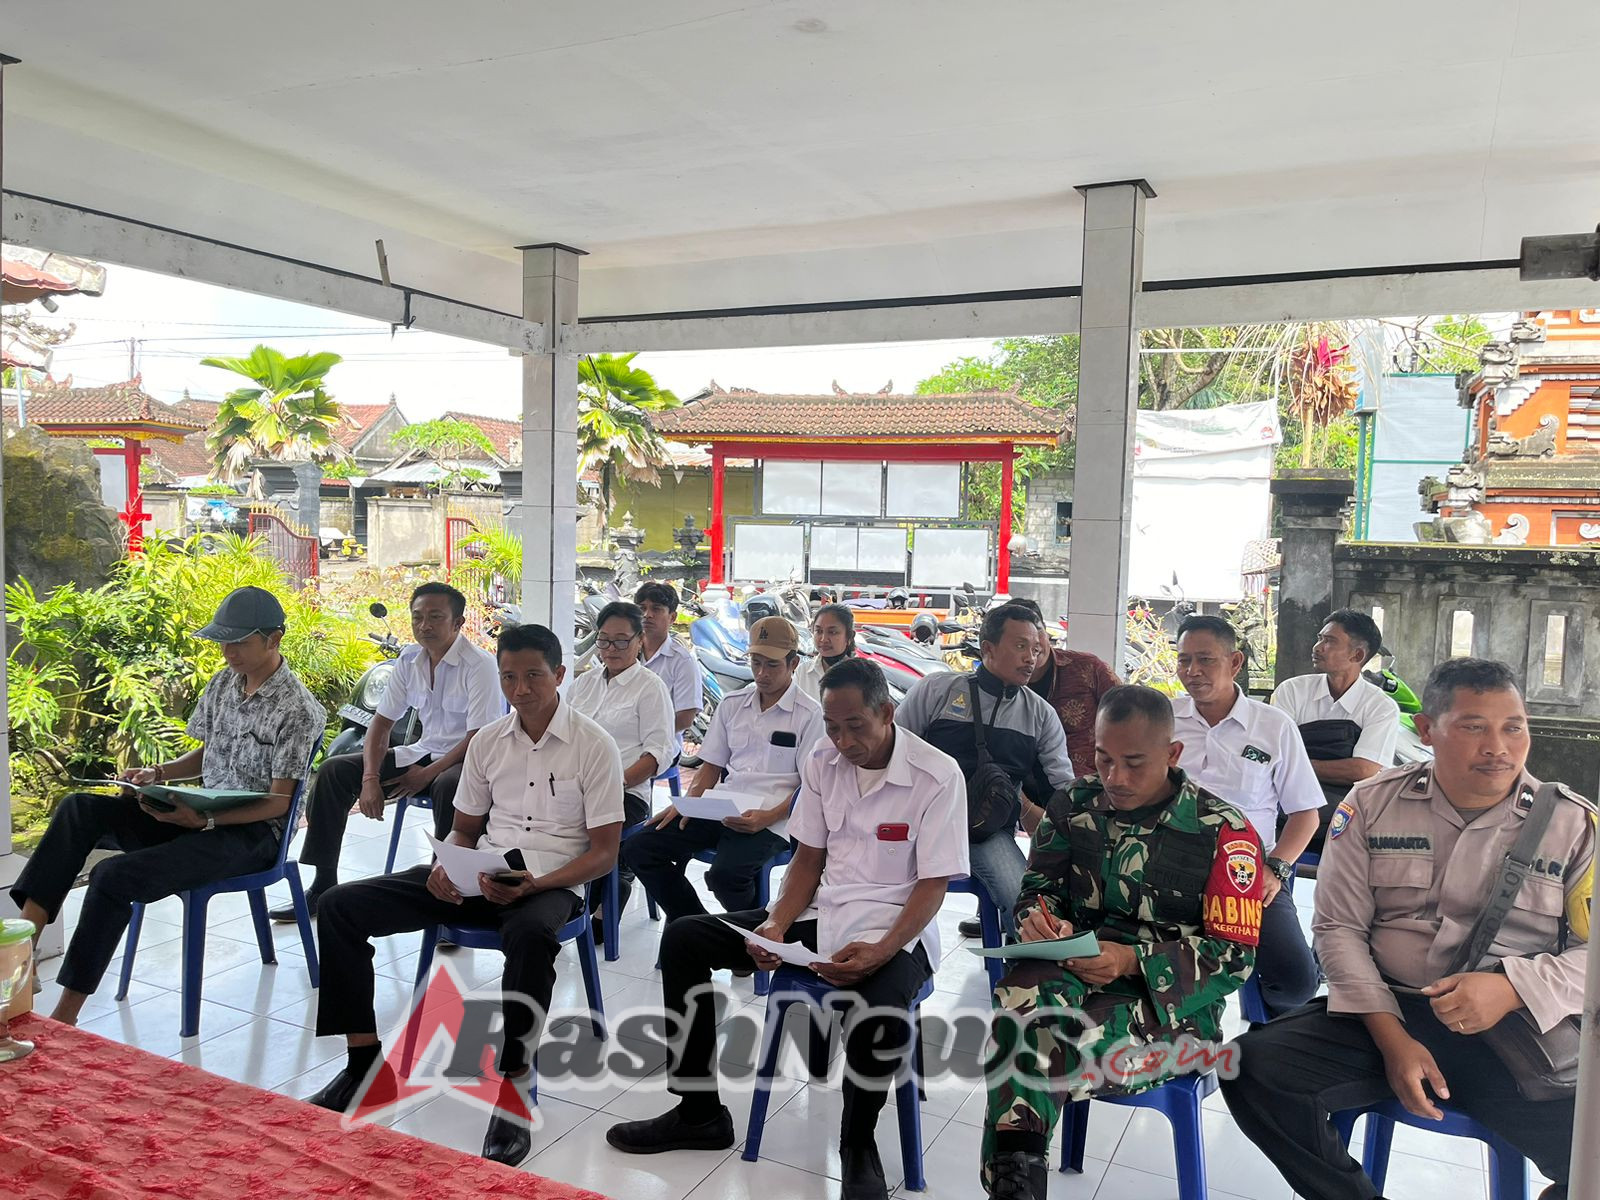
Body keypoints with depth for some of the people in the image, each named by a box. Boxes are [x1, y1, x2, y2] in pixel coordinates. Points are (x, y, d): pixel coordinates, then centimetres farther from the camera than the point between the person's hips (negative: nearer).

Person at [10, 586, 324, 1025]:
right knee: (79, 808, -10)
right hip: (201, 814, 8)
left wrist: (206, 820, -27)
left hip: (252, 832, -8)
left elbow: (278, 802, -15)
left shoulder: (297, 710, -16)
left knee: (114, 876, -24)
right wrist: (158, 773, 1)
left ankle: (65, 1016, -14)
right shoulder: (224, 681, 8)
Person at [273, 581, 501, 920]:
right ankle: (323, 885, 2)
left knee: (448, 787, -41)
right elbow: (382, 722, 5)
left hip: (464, 761, -7)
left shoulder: (479, 665, -16)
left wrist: (426, 774, -22)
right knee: (333, 770, -5)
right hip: (423, 751, 7)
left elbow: (480, 738, -20)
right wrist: (370, 778, -10)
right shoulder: (409, 660, 4)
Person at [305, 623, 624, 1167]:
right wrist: (447, 867, -6)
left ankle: (513, 1086, -23)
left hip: (551, 883, -5)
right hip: (482, 875, 6)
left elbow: (603, 853, -7)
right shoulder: (487, 741, 8)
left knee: (529, 935, -43)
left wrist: (535, 883, -22)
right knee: (340, 906, -7)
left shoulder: (594, 747, -7)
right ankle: (365, 1064, 0)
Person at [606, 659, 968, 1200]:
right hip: (820, 913, 6)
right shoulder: (822, 762, 2)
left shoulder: (938, 775, -13)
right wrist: (777, 924, -9)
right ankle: (699, 1113, 7)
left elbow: (933, 885, -12)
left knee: (881, 1010, -40)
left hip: (893, 930, -5)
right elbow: (808, 856, 8)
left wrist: (881, 953, -26)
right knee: (683, 938, -6)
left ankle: (857, 1142, -3)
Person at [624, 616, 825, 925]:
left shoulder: (809, 715, 0)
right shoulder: (732, 704, 16)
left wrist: (766, 818, -18)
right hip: (720, 812, 6)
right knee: (638, 849, -10)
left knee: (725, 874, -33)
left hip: (769, 821, -6)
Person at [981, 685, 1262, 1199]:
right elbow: (1040, 885, 16)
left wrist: (1132, 960, -21)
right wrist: (1040, 919, -11)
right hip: (1072, 973, 4)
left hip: (1171, 1001, -3)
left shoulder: (1224, 833, -6)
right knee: (1027, 992, -35)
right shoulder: (1076, 804, 6)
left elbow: (1234, 957, -7)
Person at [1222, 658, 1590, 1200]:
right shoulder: (1371, 804, 4)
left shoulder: (1574, 824, 3)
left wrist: (1514, 988, -18)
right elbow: (1338, 927, 3)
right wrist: (1390, 1037, -9)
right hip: (1386, 1013, 1)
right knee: (1253, 1068, -20)